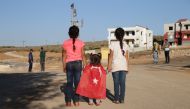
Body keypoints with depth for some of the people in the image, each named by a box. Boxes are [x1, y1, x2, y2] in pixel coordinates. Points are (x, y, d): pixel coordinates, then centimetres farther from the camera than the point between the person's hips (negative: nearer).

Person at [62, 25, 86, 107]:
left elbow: (64, 56, 2)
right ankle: (76, 101, 6)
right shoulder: (80, 43, 1)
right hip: (78, 63, -1)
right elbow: (83, 55, -2)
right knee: (77, 82, 4)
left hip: (69, 63, 1)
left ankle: (68, 101, 6)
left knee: (69, 82, 6)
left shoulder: (65, 43, 3)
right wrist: (84, 65, 4)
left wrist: (64, 66, 7)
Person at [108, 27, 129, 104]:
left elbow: (111, 56, -6)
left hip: (115, 66, -2)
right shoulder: (125, 44, 4)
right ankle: (122, 99, 11)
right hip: (123, 66, 3)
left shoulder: (113, 44, -5)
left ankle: (117, 99, 8)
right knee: (122, 83, 6)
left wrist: (109, 66, -1)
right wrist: (127, 66, 11)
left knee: (116, 83, 4)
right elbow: (127, 57, 4)